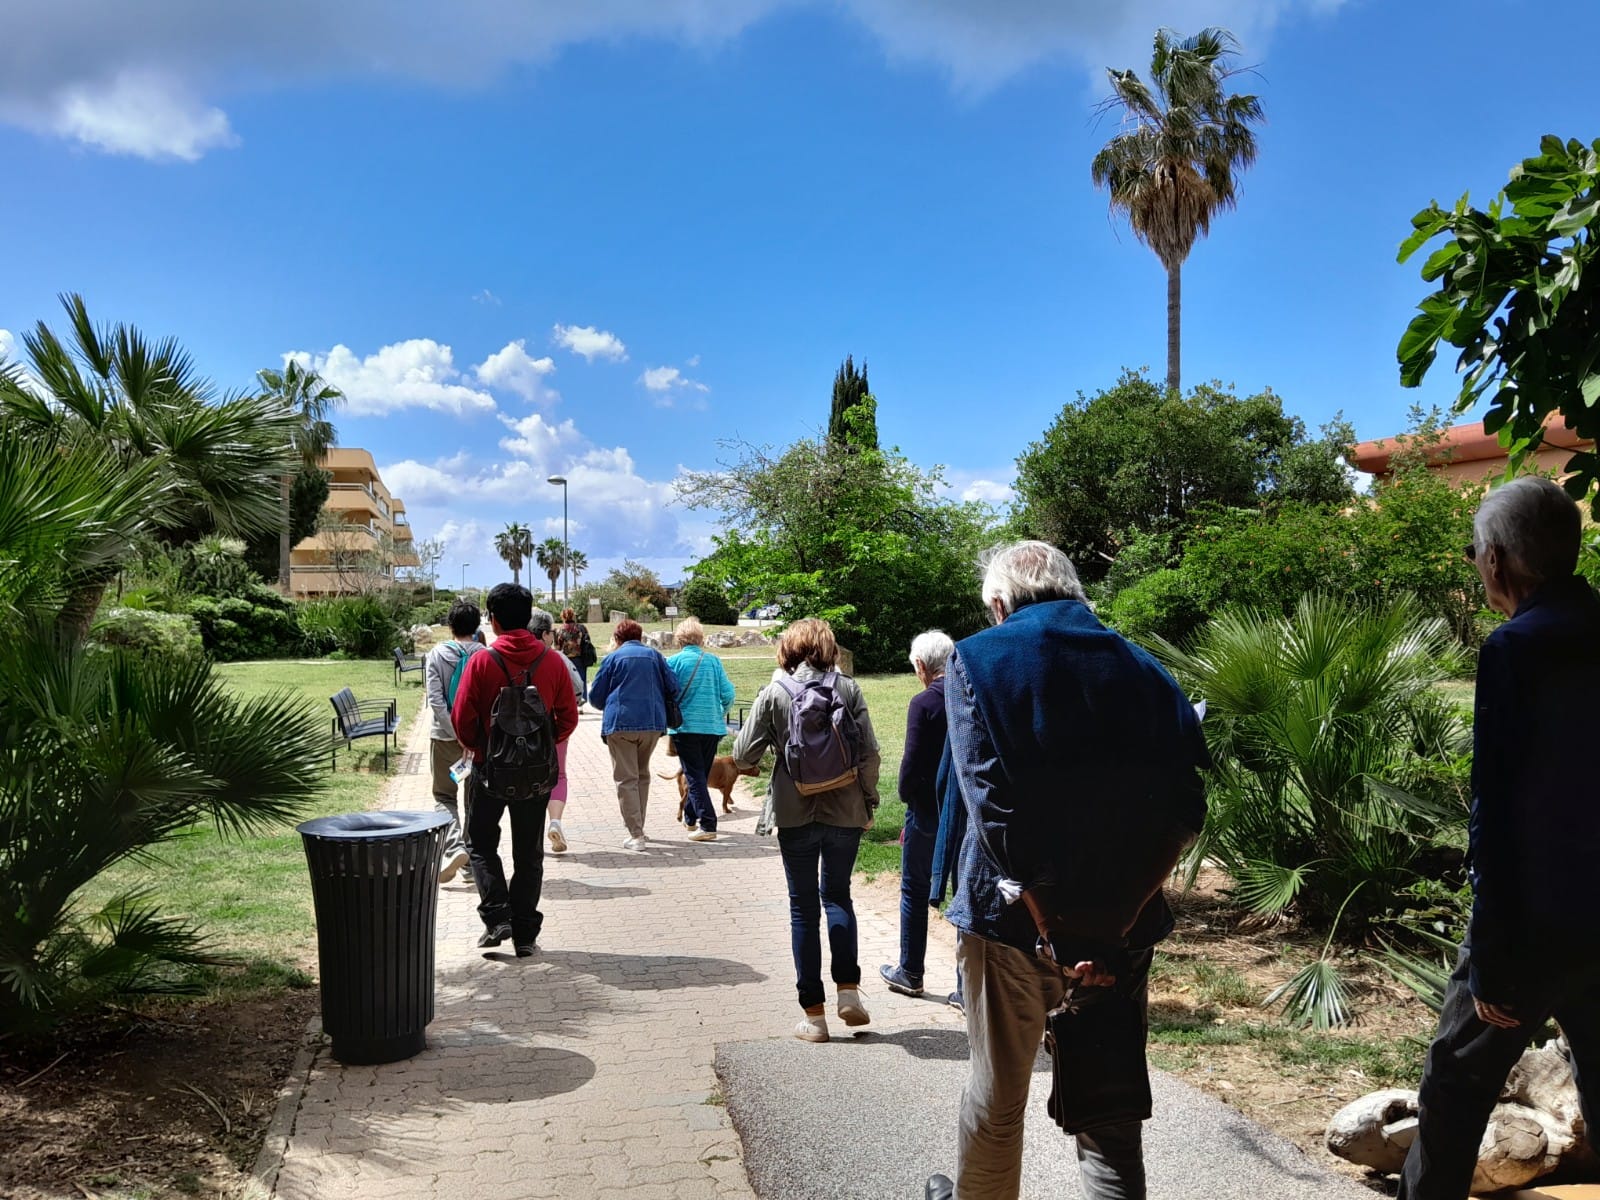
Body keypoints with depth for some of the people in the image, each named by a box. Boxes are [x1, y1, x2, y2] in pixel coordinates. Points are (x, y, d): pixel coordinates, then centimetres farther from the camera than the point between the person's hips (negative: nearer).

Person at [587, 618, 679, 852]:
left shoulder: (613, 658, 3)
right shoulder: (654, 655, 10)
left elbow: (595, 697, 5)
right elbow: (672, 688, 6)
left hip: (620, 724, -3)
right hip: (652, 723, 3)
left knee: (626, 779, 0)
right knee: (642, 775, 19)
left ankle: (636, 835, -7)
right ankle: (637, 827, 25)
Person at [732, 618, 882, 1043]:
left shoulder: (773, 693, -5)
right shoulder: (848, 689, -3)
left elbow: (745, 755, -5)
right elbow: (869, 753, -5)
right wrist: (868, 802, 6)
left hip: (796, 815, -1)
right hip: (845, 812, 1)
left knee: (804, 907, 9)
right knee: (838, 896, 19)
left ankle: (814, 1013, 11)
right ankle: (848, 988, 6)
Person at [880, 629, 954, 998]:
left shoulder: (923, 703, -15)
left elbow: (912, 760, -16)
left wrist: (906, 795, 1)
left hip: (928, 810, -5)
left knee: (915, 890, 12)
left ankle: (910, 973, 22)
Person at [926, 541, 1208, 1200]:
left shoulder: (977, 660, -6)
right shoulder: (1145, 670, 5)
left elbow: (992, 805, -18)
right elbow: (1185, 810, -4)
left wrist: (1046, 920, -16)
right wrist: (1117, 912, -7)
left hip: (1013, 922, -2)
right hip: (1122, 928, 3)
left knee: (995, 1096, 18)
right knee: (1111, 1110, 13)